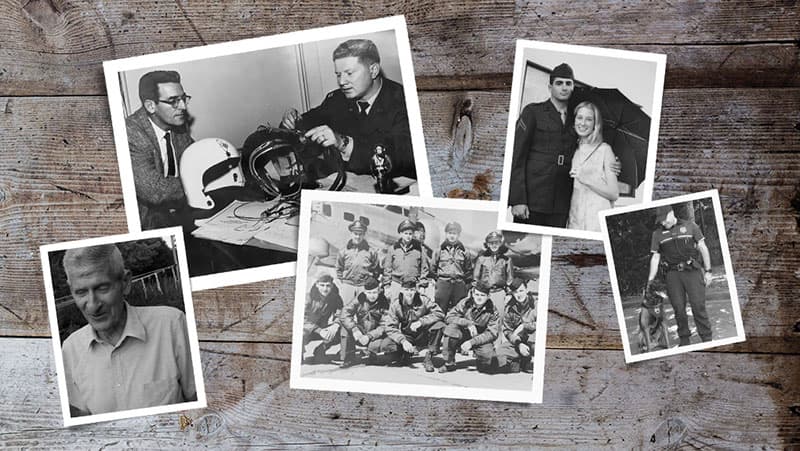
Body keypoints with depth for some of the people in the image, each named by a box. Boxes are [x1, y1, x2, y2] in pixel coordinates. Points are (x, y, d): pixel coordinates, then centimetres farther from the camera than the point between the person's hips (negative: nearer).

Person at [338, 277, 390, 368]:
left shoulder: (384, 303, -12)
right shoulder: (360, 299, -8)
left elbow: (384, 326, -16)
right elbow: (344, 315, -18)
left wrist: (369, 336, -29)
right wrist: (355, 330, -32)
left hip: (374, 336, -1)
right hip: (359, 335, 2)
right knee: (346, 327, -26)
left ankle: (371, 351, 6)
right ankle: (348, 358, -12)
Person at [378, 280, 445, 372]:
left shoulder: (423, 300, -11)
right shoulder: (395, 304, -11)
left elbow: (439, 313, -18)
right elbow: (390, 327, -16)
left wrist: (421, 321, -30)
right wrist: (403, 341, -32)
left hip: (422, 336, 0)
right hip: (405, 336, 0)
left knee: (439, 325, -28)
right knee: (385, 345, -26)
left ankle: (429, 358, -12)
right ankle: (406, 354, 7)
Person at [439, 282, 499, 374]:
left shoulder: (492, 311, -11)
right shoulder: (465, 303, -10)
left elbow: (492, 333, -15)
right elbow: (449, 317, -16)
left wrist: (471, 342, -26)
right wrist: (468, 323, -30)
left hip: (480, 339, -1)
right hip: (463, 334, 1)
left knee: (487, 355, -32)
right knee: (451, 328, -30)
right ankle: (449, 363, -14)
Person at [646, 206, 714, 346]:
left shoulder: (690, 226, 5)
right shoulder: (657, 234, 10)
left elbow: (703, 248, 6)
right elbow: (655, 258, 10)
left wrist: (708, 270, 0)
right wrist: (650, 280, 4)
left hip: (692, 271, -2)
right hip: (672, 274, 2)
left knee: (698, 305, -6)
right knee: (678, 308, 1)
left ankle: (707, 338, -1)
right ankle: (684, 340, 11)